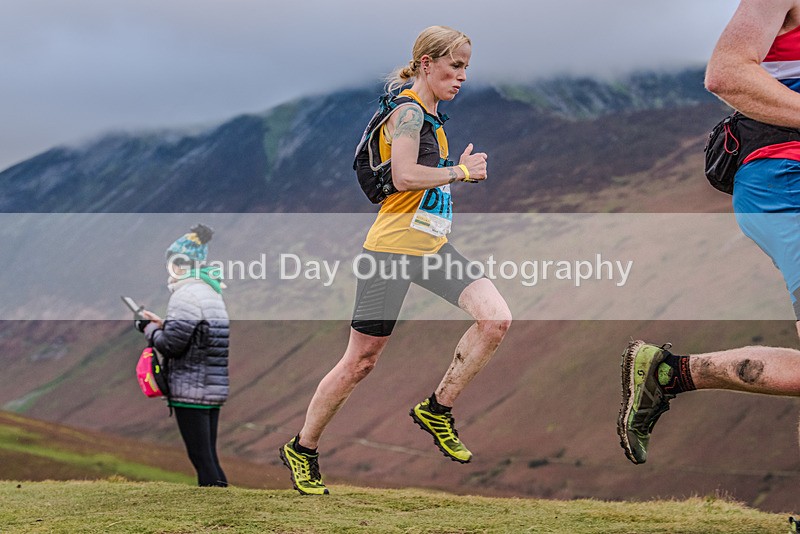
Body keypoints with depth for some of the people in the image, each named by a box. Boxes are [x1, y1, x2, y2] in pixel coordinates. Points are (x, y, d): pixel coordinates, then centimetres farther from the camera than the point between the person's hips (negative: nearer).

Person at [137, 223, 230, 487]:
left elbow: (172, 345, -17)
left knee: (201, 458, -5)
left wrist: (151, 330, 2)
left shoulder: (186, 295, -14)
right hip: (215, 387, 9)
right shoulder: (211, 292, 16)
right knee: (209, 457, 13)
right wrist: (163, 324, 14)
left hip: (191, 389, -9)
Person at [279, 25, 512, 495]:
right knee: (361, 361, 0)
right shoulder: (408, 110, -12)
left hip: (432, 245, 8)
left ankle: (437, 410, 3)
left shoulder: (431, 115, 15)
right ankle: (302, 449, 18)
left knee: (496, 318, -12)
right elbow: (404, 176, -26)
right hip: (393, 248, -8)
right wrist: (460, 171, -15)